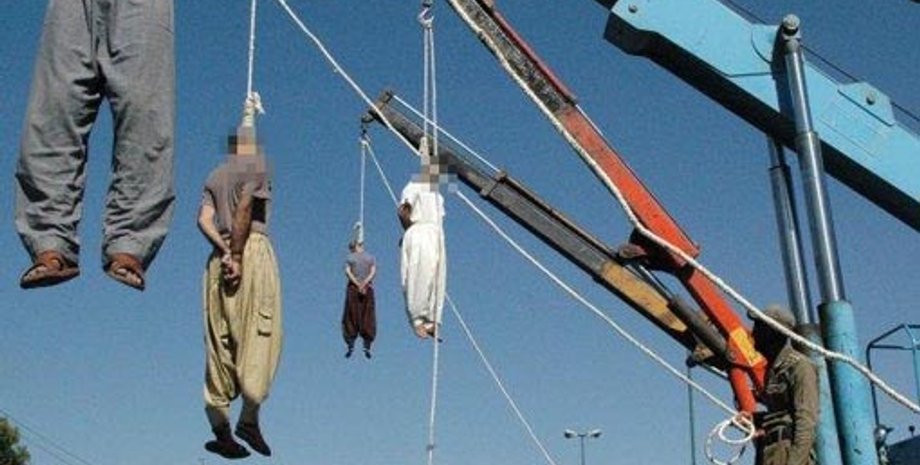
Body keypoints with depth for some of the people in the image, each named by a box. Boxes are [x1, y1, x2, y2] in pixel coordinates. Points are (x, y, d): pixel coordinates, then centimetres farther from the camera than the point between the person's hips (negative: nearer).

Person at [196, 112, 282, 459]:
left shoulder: (215, 176, 21)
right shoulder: (257, 165, 4)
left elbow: (204, 220, 6)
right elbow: (244, 209, -11)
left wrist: (224, 251, -4)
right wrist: (238, 255, -13)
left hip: (220, 257, 6)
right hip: (253, 250, -6)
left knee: (220, 342, 4)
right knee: (260, 336, -5)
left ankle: (220, 428, 3)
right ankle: (249, 419, -13)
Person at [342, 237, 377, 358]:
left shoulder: (349, 257, 5)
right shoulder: (371, 257, 9)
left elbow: (348, 272, -8)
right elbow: (373, 272, -5)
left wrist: (358, 285, -13)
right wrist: (364, 284, -14)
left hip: (353, 288, -1)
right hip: (368, 289, 1)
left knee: (351, 318, 4)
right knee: (367, 319, 2)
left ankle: (350, 345, -3)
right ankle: (367, 347, -3)